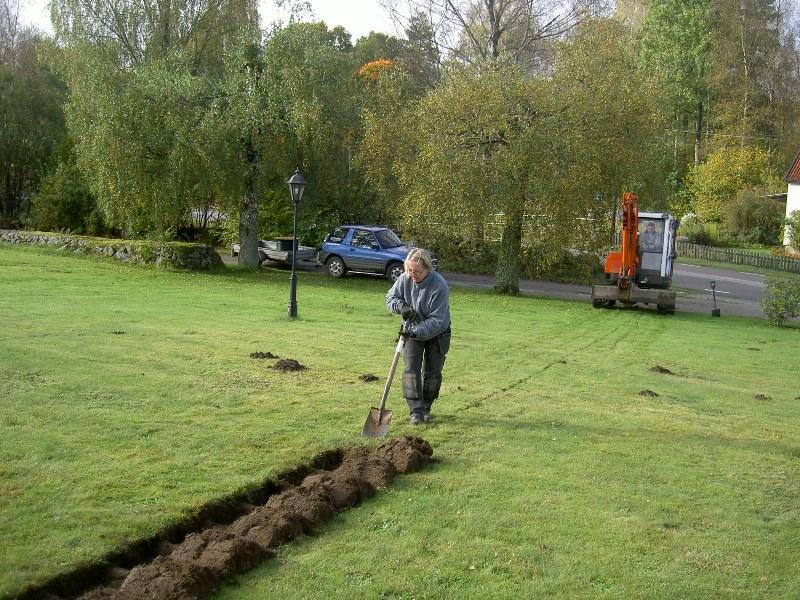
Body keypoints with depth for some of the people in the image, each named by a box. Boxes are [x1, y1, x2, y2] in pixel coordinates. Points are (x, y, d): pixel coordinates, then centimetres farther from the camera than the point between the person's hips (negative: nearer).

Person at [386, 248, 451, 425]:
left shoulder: (439, 287, -30)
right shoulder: (405, 279, -17)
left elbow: (436, 321, -29)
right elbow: (390, 297, -1)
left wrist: (416, 331, -39)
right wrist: (401, 306, -22)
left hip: (436, 333, -3)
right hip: (412, 331, 3)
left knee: (432, 372, 6)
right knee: (411, 369, -8)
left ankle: (426, 407, 24)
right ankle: (416, 411, -4)